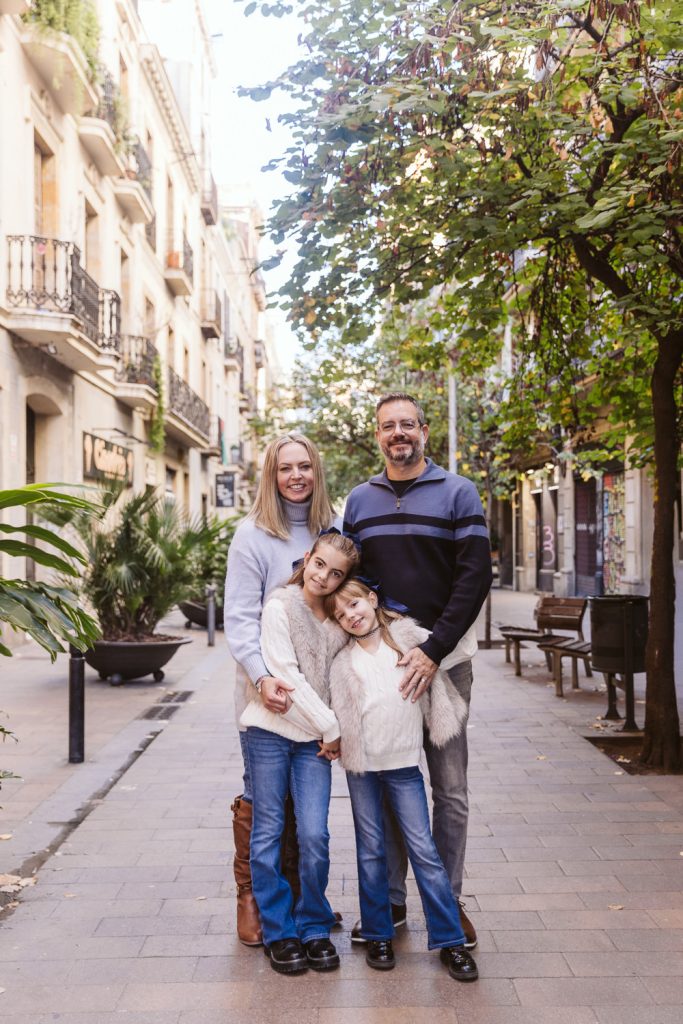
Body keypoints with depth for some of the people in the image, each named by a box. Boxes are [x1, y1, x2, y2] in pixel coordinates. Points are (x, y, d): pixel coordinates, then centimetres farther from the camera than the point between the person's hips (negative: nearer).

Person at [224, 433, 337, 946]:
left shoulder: (333, 529, 4)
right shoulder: (253, 534, -8)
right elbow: (239, 617, -12)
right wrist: (261, 676, -24)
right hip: (267, 688, -4)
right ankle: (250, 895, 21)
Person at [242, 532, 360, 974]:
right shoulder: (280, 607, -8)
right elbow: (287, 675, -13)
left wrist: (332, 731, -6)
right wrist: (332, 728, -11)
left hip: (316, 739, 3)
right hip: (271, 730, -3)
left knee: (315, 837, -3)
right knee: (269, 834, 4)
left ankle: (315, 928, 15)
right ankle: (279, 932, 18)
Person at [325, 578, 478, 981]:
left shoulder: (412, 638, 1)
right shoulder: (343, 663, 2)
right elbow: (339, 715, 3)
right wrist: (331, 739, -9)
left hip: (404, 763, -1)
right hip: (362, 766, 1)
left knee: (424, 849, -1)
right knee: (371, 852, 10)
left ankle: (450, 939, 9)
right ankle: (378, 935, 24)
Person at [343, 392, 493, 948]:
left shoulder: (458, 494, -2)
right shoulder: (360, 500, 9)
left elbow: (475, 576, -9)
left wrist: (434, 649, -18)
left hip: (445, 657, -3)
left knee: (450, 788, 5)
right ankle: (390, 900, 22)